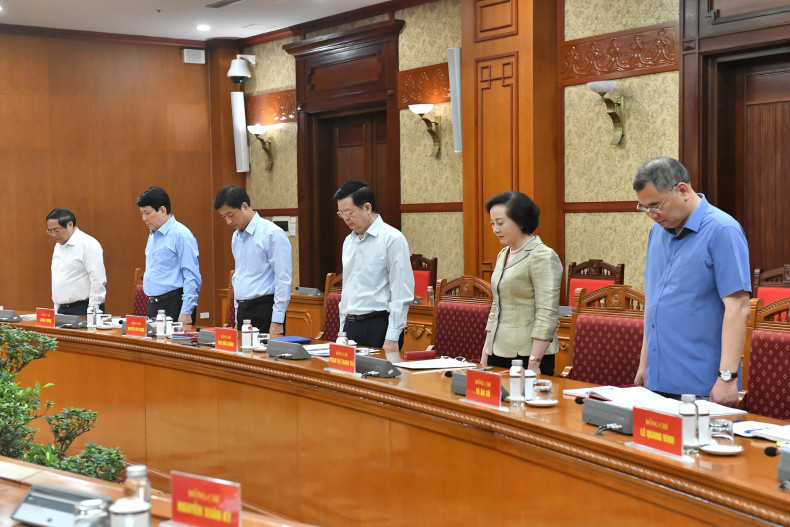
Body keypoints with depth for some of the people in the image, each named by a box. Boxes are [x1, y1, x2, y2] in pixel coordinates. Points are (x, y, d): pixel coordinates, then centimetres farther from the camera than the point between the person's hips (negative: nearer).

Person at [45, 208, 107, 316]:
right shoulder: (58, 246, 18)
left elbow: (98, 281, -15)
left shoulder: (88, 244, -10)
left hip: (83, 310, -7)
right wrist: (56, 311, 17)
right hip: (62, 310, 7)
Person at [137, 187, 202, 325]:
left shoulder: (181, 235, -12)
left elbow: (192, 277, -16)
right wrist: (152, 304, 20)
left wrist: (186, 312, -19)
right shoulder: (153, 235, 16)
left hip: (174, 304, -8)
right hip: (153, 305, 8)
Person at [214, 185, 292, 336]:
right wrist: (238, 319, 18)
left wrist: (277, 321, -16)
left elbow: (283, 280, -13)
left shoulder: (272, 234, -11)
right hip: (243, 311, 7)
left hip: (264, 310, -7)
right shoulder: (236, 237, 15)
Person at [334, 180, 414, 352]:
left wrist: (392, 338, -18)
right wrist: (342, 330, 16)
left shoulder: (392, 239, -9)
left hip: (378, 326, -7)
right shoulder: (349, 241, 15)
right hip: (350, 326, 7)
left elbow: (401, 295, -13)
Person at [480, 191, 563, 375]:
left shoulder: (542, 257, -12)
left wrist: (534, 363, -22)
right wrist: (485, 353, 16)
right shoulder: (503, 255, 14)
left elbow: (547, 315, -18)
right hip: (499, 353, 8)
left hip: (527, 355, -8)